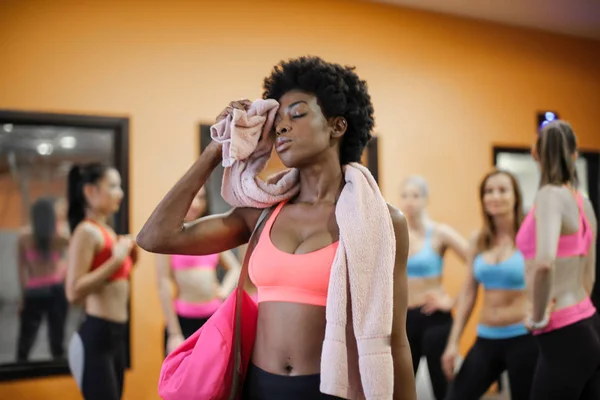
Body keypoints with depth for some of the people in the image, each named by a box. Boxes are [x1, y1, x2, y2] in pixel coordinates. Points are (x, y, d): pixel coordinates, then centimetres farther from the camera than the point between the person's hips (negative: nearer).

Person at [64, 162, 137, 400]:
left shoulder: (108, 232, 14)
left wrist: (129, 258, 8)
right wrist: (116, 260, -20)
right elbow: (74, 292, -22)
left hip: (116, 333, 9)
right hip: (96, 335, -9)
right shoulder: (87, 231, -12)